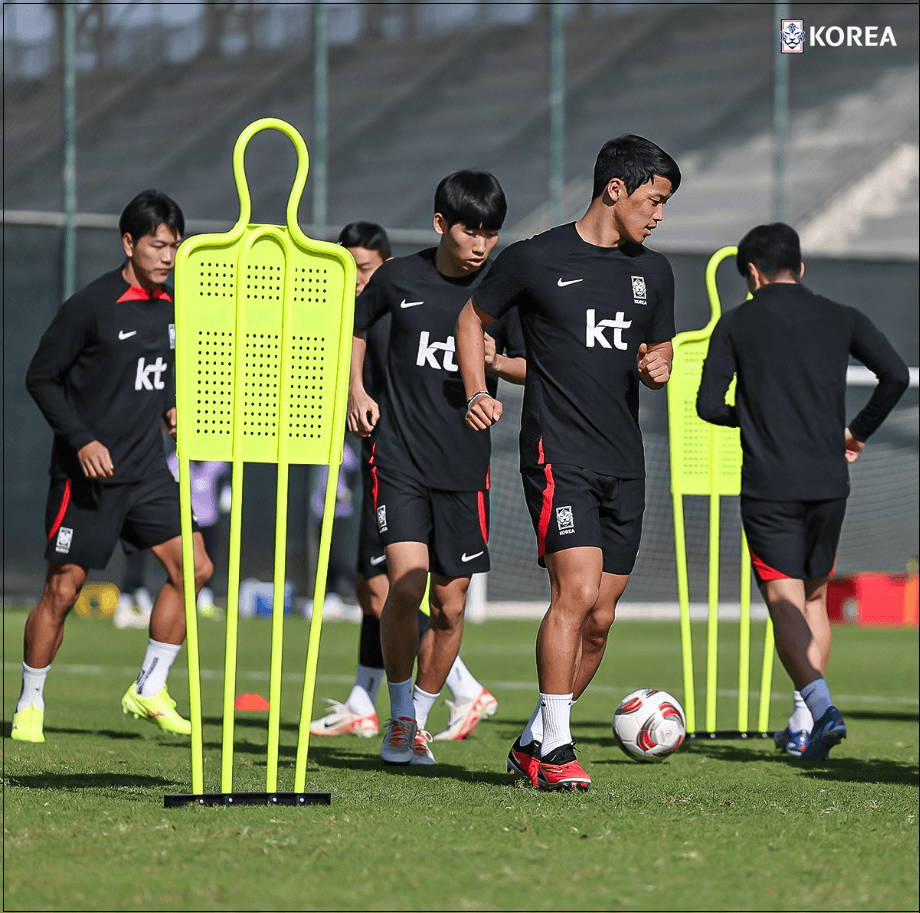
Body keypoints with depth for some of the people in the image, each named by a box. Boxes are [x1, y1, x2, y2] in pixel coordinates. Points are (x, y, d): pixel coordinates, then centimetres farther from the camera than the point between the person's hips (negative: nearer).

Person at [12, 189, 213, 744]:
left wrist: (170, 407, 4)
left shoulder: (172, 306, 7)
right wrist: (82, 439, -16)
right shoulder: (91, 305, -12)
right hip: (87, 470, -6)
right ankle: (30, 705, 12)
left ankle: (150, 690, 7)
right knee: (64, 587, -3)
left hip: (147, 469, 6)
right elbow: (41, 377, -8)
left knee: (194, 568, -4)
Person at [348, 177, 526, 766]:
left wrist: (495, 363, -13)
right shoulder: (400, 278, 0)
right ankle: (398, 715, 0)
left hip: (464, 468, 2)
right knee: (407, 584, -19)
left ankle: (419, 722, 24)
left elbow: (532, 368, 8)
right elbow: (355, 326, 19)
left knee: (450, 606, 4)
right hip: (400, 458, -2)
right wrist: (356, 391, 6)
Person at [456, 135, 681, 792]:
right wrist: (478, 395, -1)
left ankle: (533, 742, 17)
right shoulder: (536, 260, -2)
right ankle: (556, 750, -13)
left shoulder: (653, 273, 14)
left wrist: (658, 364, 2)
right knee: (577, 590, -19)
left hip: (625, 463, 6)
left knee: (600, 618, 4)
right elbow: (472, 318, 11)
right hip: (558, 452, -6)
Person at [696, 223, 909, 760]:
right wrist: (859, 431, 10)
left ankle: (820, 704, -26)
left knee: (785, 604, -4)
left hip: (768, 487, -3)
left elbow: (709, 404, -2)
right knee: (815, 599, 17)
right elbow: (896, 376, -5)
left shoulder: (735, 325, 2)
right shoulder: (842, 319, 7)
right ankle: (802, 726, 16)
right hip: (830, 483, 3)